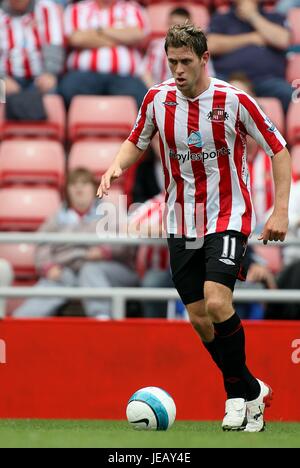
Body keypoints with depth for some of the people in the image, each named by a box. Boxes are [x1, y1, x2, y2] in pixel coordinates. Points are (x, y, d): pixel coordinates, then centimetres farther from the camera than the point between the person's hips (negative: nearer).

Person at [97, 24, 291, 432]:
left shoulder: (234, 101, -13)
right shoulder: (157, 99, -3)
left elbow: (279, 150, -5)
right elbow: (136, 142, 16)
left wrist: (281, 211, -12)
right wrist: (116, 168, -6)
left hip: (228, 218, -4)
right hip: (182, 224, 4)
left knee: (217, 303, -23)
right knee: (199, 319, 4)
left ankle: (239, 393, -4)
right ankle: (251, 391, 22)